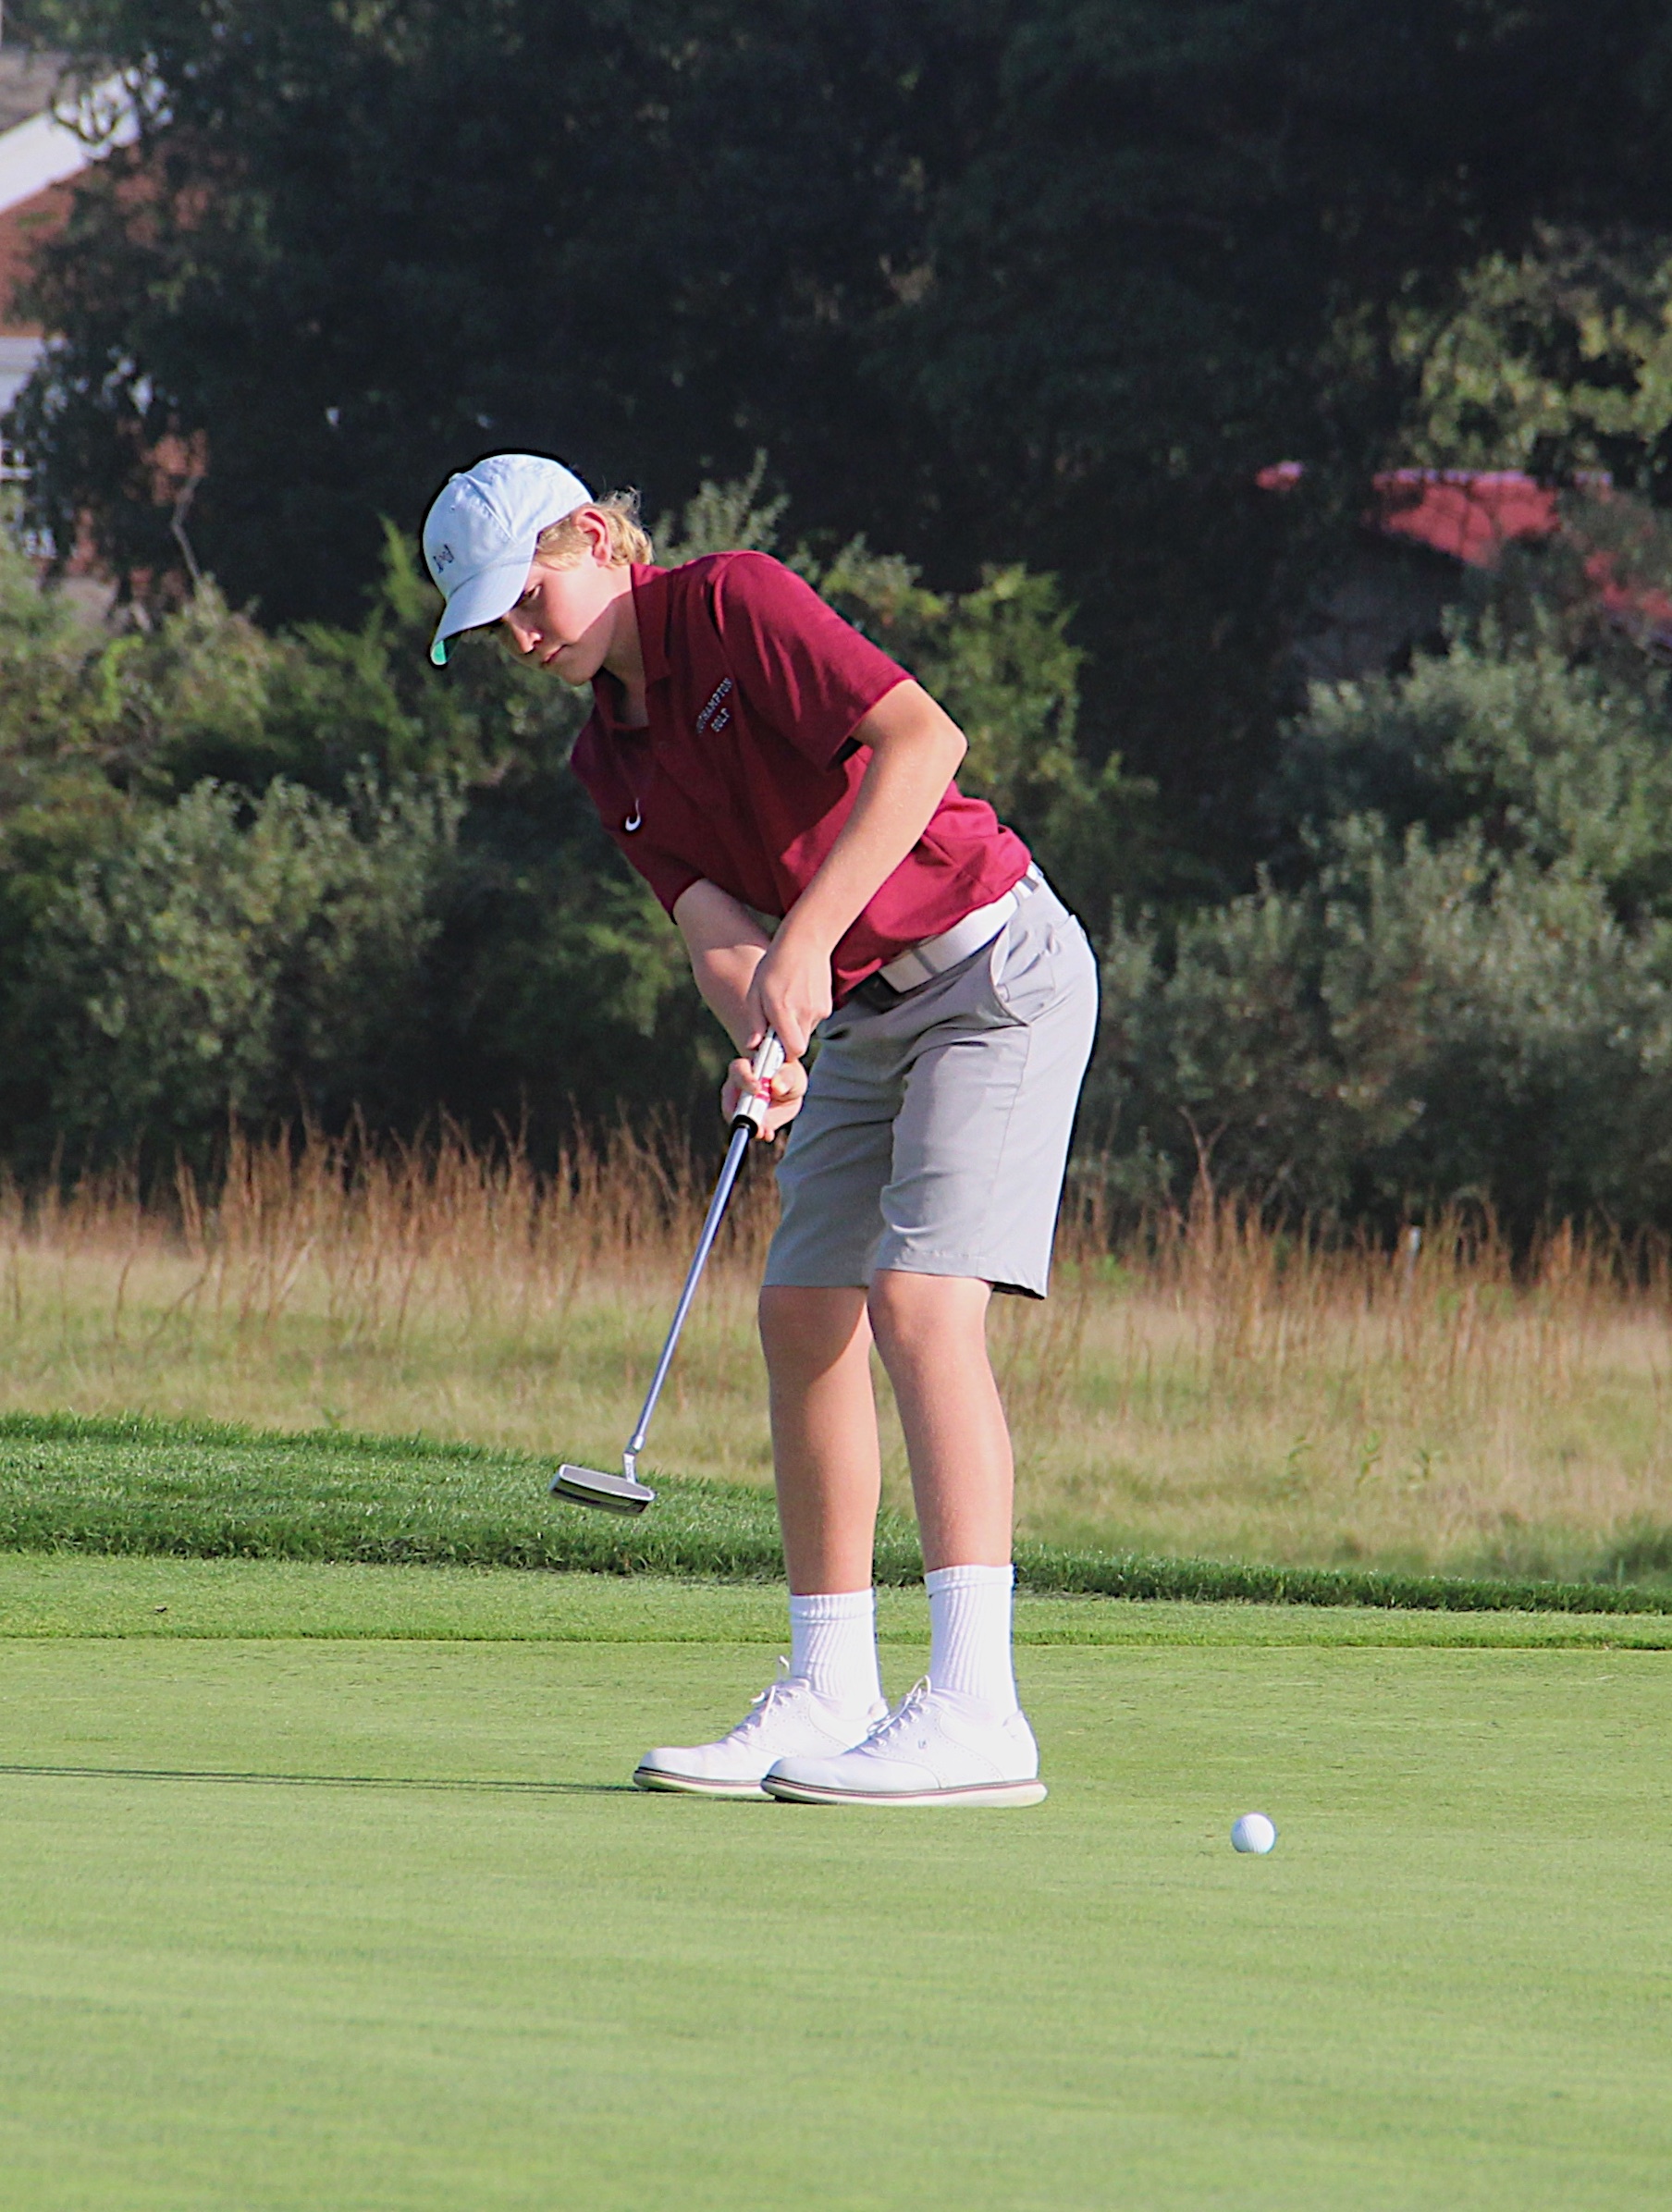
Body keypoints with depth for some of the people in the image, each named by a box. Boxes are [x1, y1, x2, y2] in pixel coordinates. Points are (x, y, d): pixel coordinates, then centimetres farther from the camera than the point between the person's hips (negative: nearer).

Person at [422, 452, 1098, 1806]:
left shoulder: (740, 605, -13)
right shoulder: (611, 758, 9)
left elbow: (923, 739, -26)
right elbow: (717, 928, -4)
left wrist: (807, 941, -29)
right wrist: (764, 1041, -26)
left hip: (996, 967, -9)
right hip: (865, 1017, 9)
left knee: (919, 1299, -19)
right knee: (803, 1317, 4)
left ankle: (975, 1707, -24)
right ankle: (830, 1696, 10)